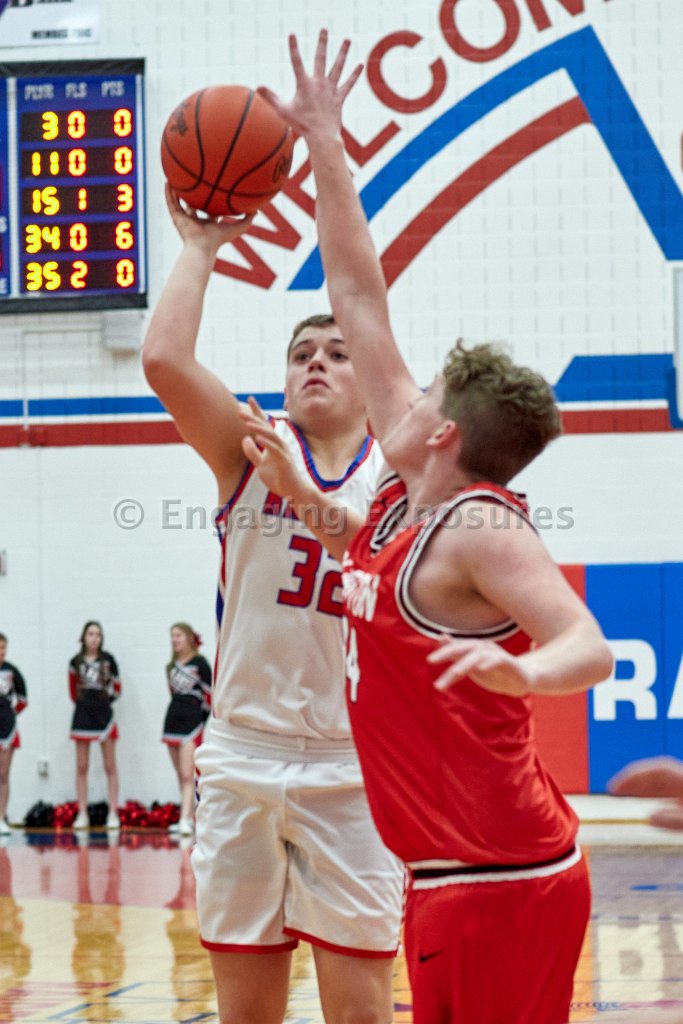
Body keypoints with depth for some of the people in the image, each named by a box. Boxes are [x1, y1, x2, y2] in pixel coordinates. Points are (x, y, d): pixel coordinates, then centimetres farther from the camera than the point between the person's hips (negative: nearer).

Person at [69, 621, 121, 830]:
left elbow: (117, 687, 7)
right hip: (82, 714, 1)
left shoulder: (108, 660, 0)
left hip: (104, 713, -1)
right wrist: (83, 701, 7)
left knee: (110, 766, 0)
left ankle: (113, 813, 2)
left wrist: (108, 697, -2)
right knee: (82, 767, 3)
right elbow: (73, 689, 12)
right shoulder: (76, 662, 2)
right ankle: (82, 814, 6)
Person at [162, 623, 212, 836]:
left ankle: (185, 821, -21)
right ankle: (190, 817, 14)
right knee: (181, 776, 9)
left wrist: (204, 720, -6)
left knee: (187, 776, -15)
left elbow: (210, 694, -6)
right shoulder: (172, 666, 14)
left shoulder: (199, 663, -5)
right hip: (173, 722, 7)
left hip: (192, 723, -7)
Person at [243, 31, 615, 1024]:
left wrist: (517, 669, -46)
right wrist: (324, 145, 18)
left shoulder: (480, 529, -13)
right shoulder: (406, 492, 11)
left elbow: (589, 649, -24)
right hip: (448, 875, 9)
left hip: (506, 883, -9)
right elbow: (358, 295, 15)